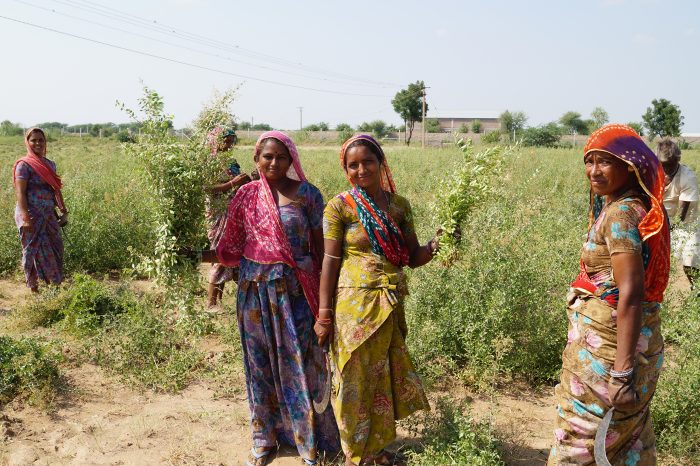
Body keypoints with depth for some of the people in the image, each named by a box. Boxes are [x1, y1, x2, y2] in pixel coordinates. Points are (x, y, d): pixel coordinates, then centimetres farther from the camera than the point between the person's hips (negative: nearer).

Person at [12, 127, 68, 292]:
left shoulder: (50, 164, 13)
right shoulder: (24, 165, -8)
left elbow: (56, 190, 18)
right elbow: (20, 193, -14)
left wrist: (64, 212, 15)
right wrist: (26, 218, -21)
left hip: (49, 215, 7)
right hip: (32, 215, -6)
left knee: (55, 248, 7)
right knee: (34, 250, 0)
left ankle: (54, 283, 19)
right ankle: (33, 287, 12)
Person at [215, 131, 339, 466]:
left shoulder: (307, 195, -3)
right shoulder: (246, 195, 3)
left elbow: (319, 247, 0)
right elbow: (232, 246, 8)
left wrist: (324, 295, 0)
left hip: (295, 290, -2)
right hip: (255, 288, 2)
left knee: (300, 362, 3)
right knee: (259, 362, 12)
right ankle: (264, 437, 29)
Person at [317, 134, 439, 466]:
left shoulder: (399, 205, 6)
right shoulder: (339, 206, -7)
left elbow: (413, 258, 8)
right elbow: (330, 262, -8)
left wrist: (437, 244, -11)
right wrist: (324, 315, -11)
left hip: (391, 307, 5)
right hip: (354, 305, -4)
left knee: (384, 377, 15)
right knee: (356, 380, 7)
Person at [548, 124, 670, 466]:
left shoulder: (620, 214, -20)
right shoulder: (641, 207, 9)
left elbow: (630, 293, -26)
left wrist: (622, 370, -26)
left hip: (608, 341, -9)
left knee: (583, 437, 5)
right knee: (629, 436, 21)